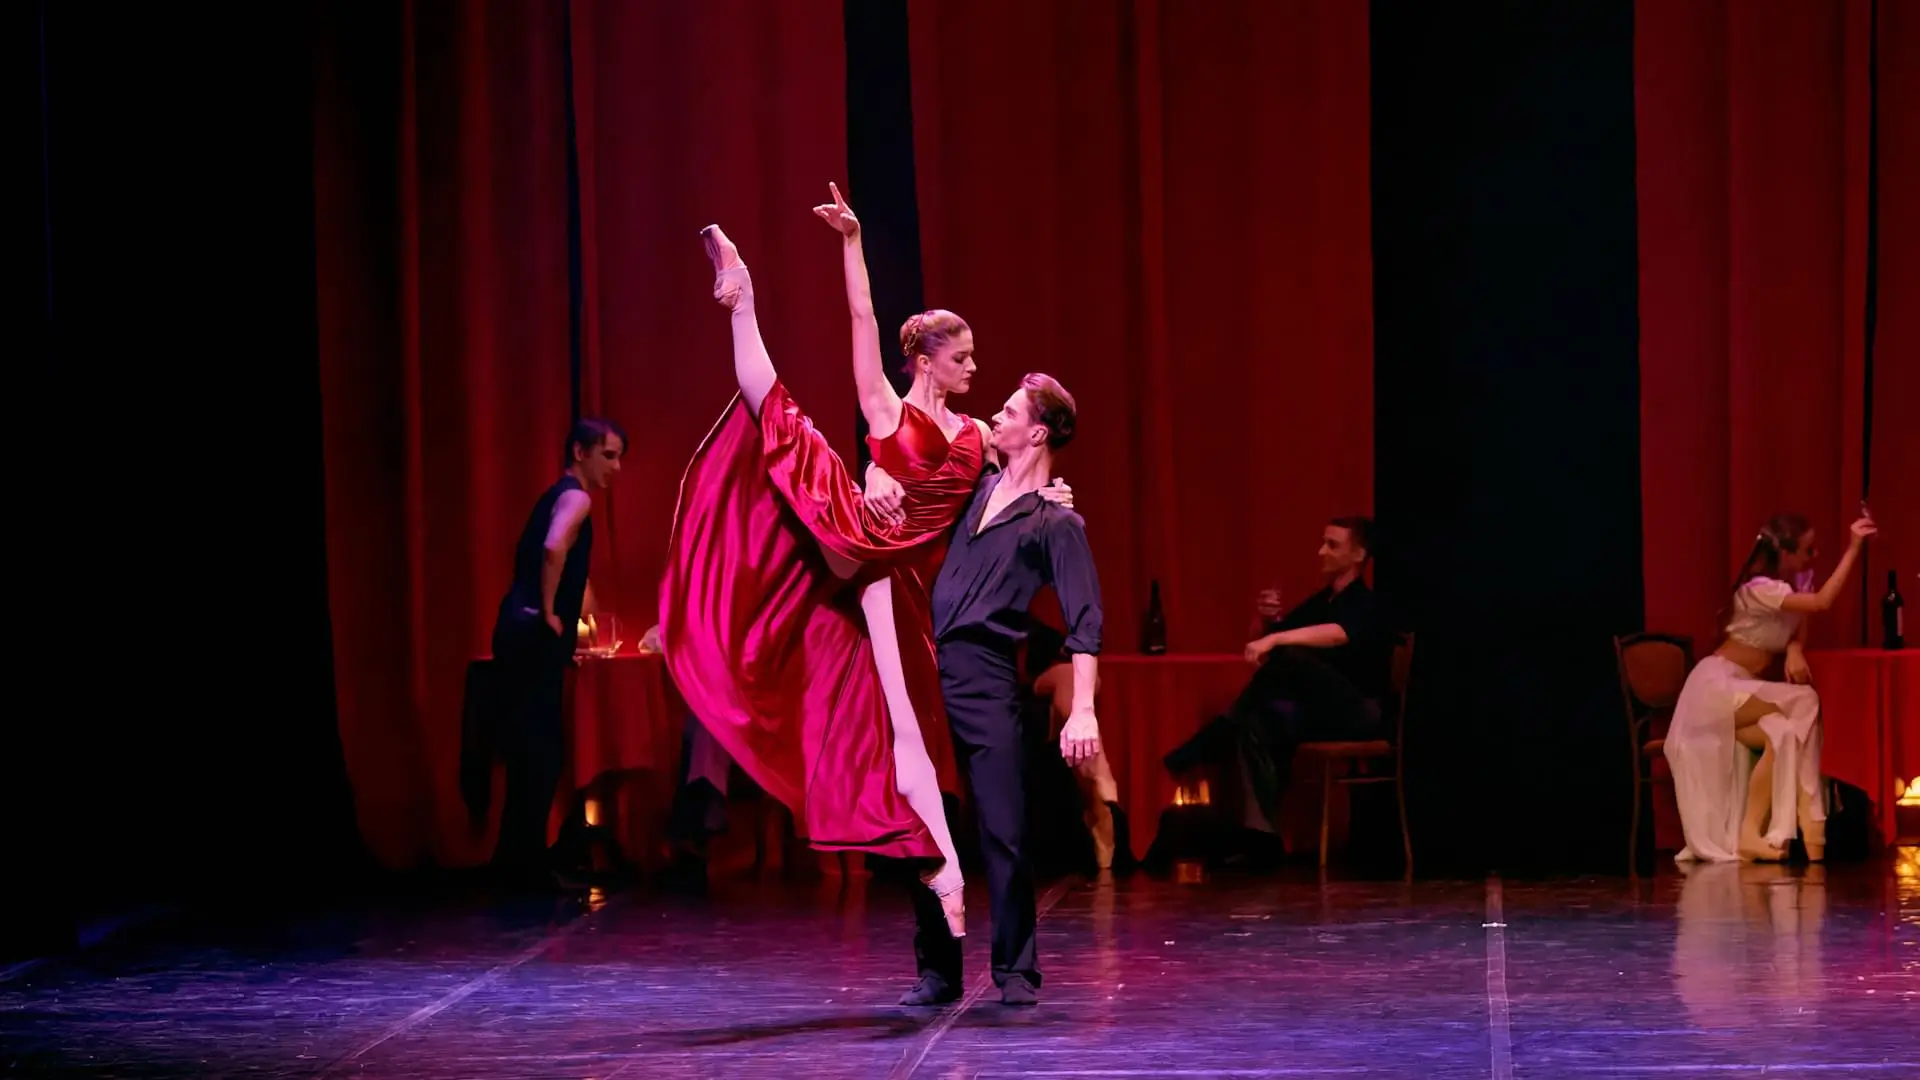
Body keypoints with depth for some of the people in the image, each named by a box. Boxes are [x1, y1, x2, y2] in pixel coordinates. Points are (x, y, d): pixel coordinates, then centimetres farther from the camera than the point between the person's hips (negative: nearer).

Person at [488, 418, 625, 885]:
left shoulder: (559, 495, 20)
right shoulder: (575, 497, -9)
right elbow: (554, 548, -29)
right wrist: (548, 613, -19)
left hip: (525, 633, 9)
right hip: (535, 635, -9)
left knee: (533, 745, 13)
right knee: (539, 746, -6)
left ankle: (519, 857, 16)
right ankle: (527, 861, -3)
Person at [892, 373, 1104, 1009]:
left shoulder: (1055, 522, -3)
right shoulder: (977, 487, 14)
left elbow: (1084, 622, -11)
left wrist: (1083, 710, -23)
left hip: (987, 680, -6)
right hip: (926, 672, 6)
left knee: (1003, 831, -6)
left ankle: (1016, 972, 4)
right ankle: (937, 971, 13)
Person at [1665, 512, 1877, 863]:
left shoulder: (1799, 580, 4)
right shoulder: (1759, 589, -22)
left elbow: (1799, 629, 8)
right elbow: (1823, 601, -34)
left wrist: (1795, 650, -16)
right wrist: (1853, 548, -35)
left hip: (1741, 690, 7)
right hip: (1717, 685, -7)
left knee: (1785, 735, -25)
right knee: (1804, 703, -27)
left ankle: (1750, 834, -24)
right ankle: (1809, 821, -25)